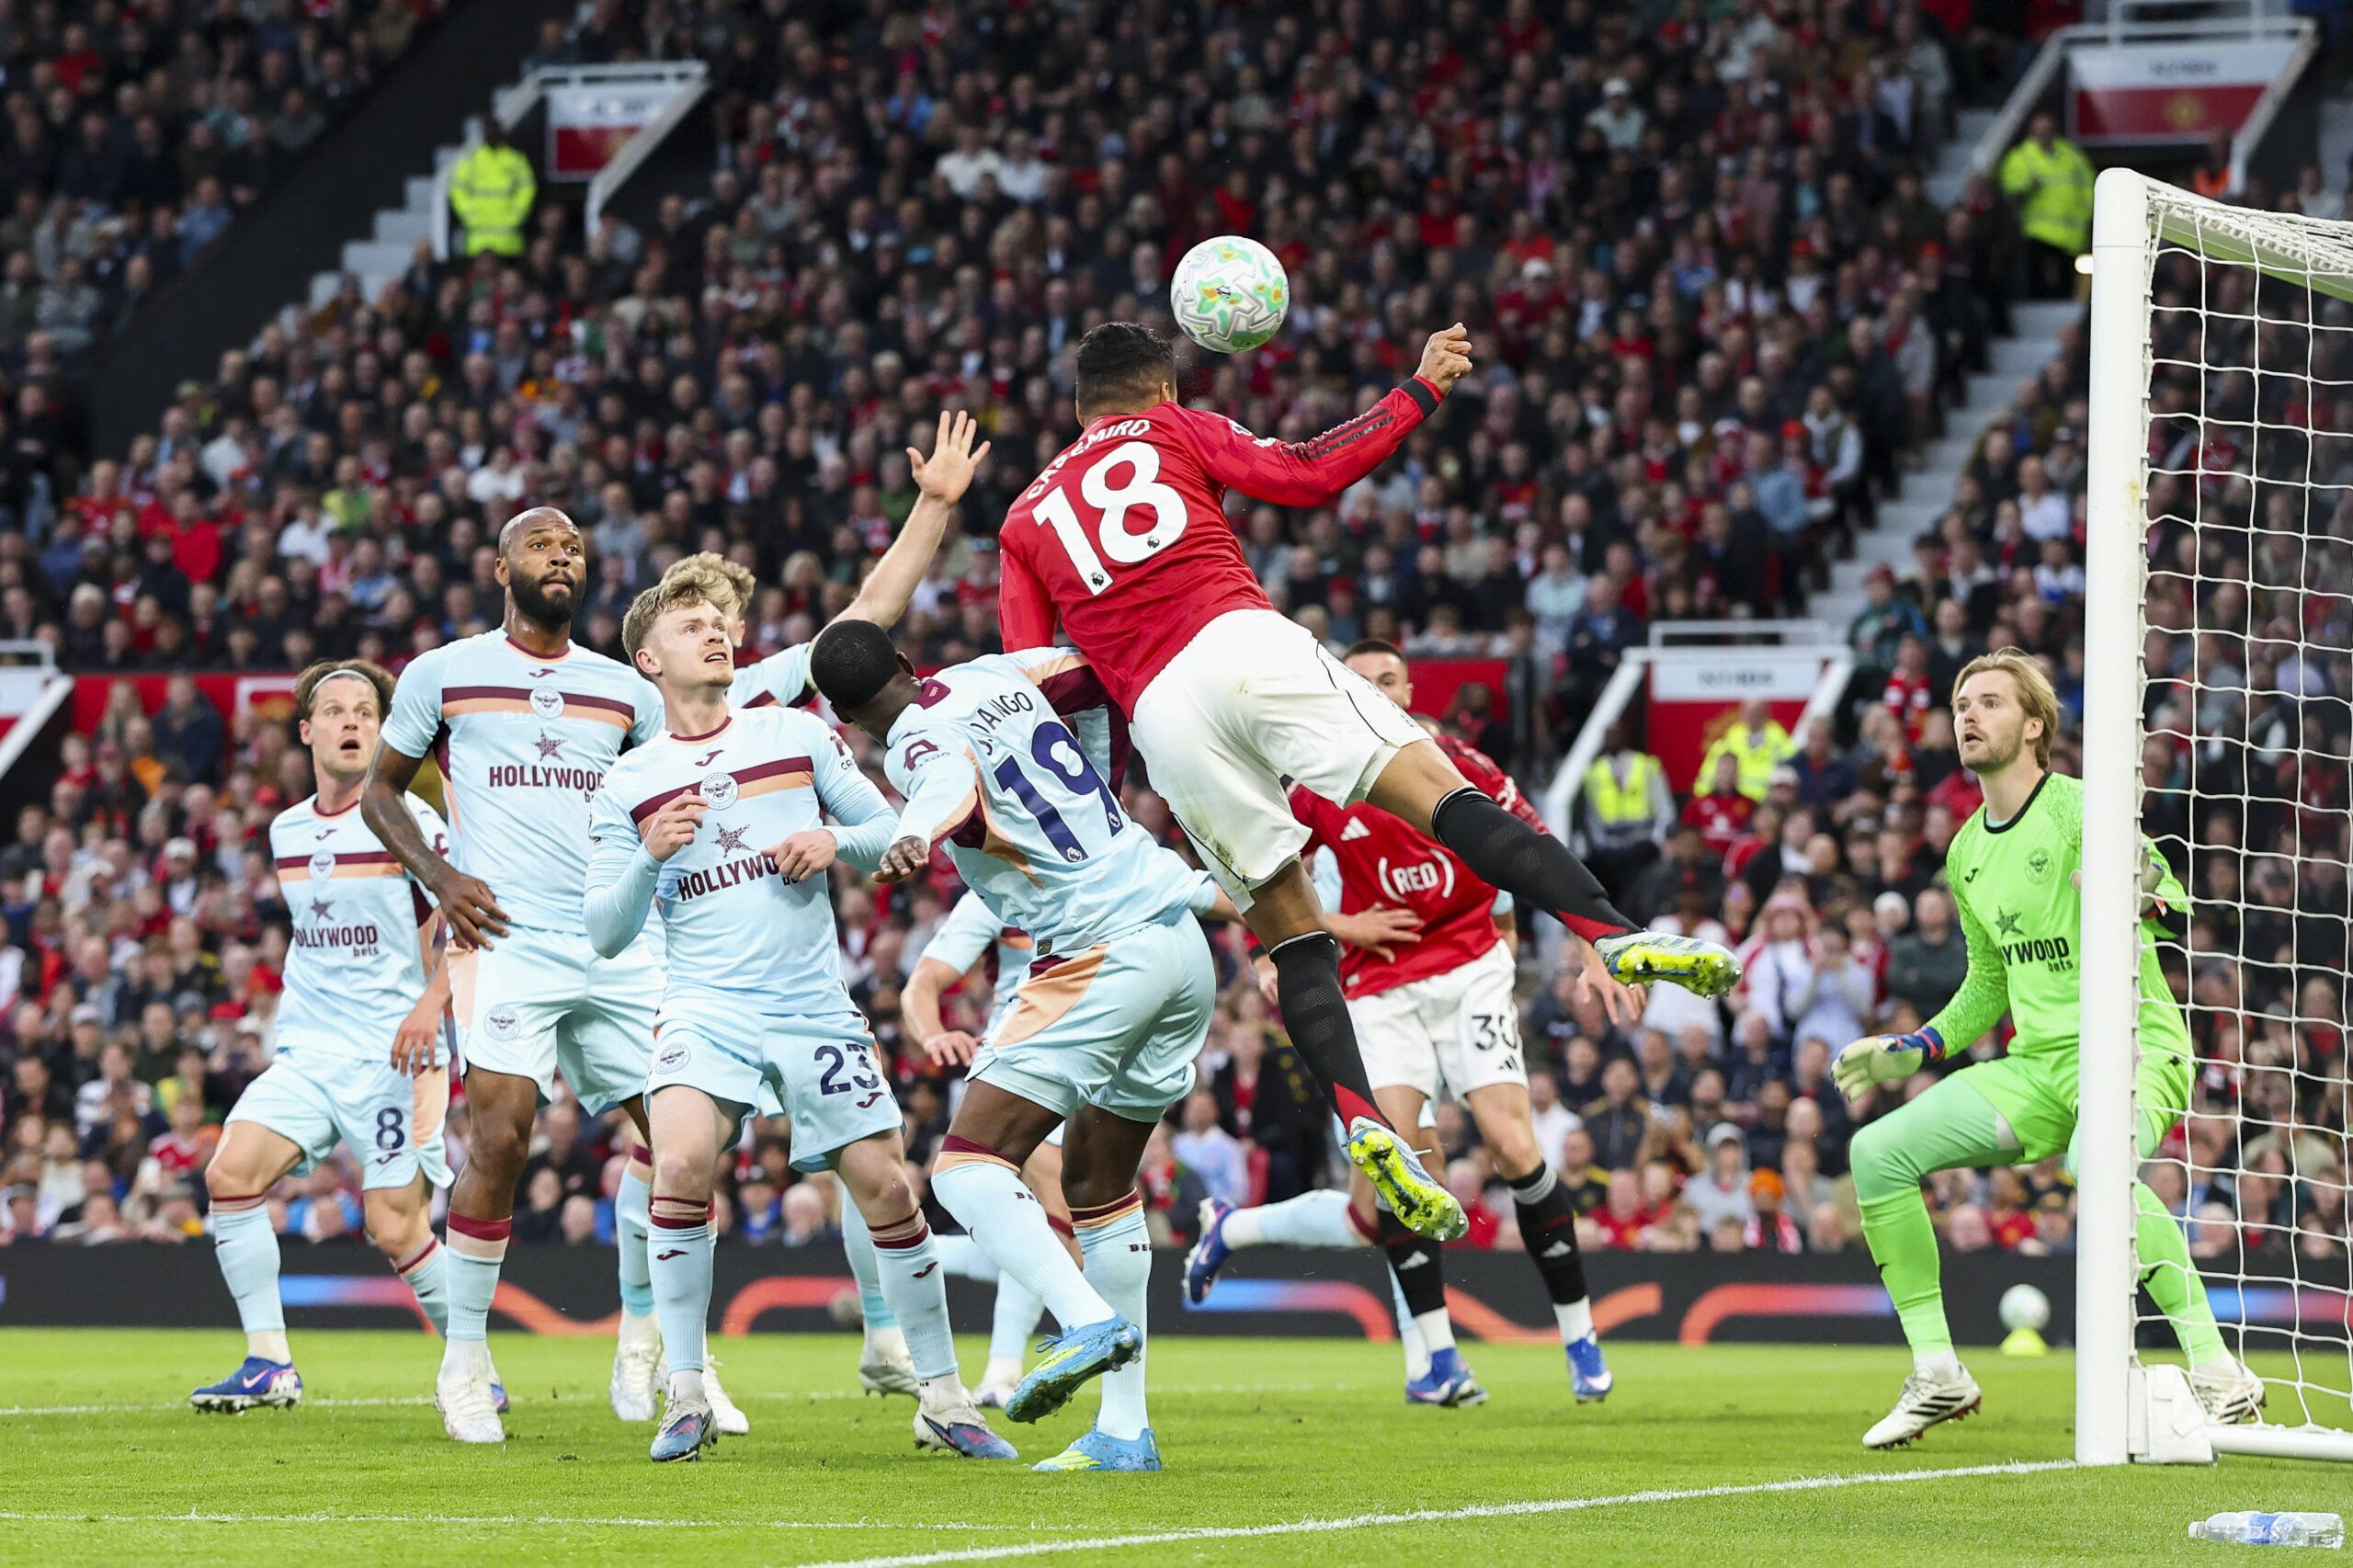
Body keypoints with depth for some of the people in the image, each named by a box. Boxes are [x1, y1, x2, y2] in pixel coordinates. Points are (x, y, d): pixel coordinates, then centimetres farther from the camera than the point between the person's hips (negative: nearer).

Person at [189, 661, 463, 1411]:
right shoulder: (287, 830, 13)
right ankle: (269, 1364, -8)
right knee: (231, 1171, -14)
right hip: (307, 1051, 6)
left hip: (392, 1052, -6)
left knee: (395, 1229, -10)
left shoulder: (409, 819, -6)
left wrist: (432, 1001, -24)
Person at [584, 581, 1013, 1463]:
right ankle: (685, 1396, -15)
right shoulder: (628, 787, 7)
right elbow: (604, 935, 4)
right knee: (681, 1164, -25)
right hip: (706, 1009, -1)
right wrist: (650, 856, -13)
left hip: (816, 1009, 1)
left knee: (885, 1187, -2)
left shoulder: (799, 736, 9)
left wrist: (836, 841, -9)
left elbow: (890, 831, 12)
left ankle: (941, 1397, 13)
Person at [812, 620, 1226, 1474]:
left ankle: (1087, 1319, -32)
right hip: (1179, 940, 9)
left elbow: (953, 776, -33)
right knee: (1098, 1183, 17)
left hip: (1100, 955, -9)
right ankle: (1125, 1429, 15)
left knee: (968, 1166, -11)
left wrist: (914, 838, -54)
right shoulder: (992, 675, 11)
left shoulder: (918, 743, -10)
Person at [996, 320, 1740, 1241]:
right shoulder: (1171, 430, 19)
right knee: (1441, 794, -13)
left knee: (1293, 938, 6)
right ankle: (1612, 932, -35)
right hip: (1244, 642, -3)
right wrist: (1421, 393, 14)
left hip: (1159, 718, 3)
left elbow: (1029, 680, 14)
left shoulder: (1025, 521, 26)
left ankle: (1362, 1123, -16)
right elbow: (1306, 474, 7)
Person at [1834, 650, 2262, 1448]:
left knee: (2102, 1163, -39)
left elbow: (2176, 906, -19)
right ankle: (1937, 1375, 1)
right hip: (2036, 1067, 7)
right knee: (1878, 1151, -6)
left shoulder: (2081, 809, -9)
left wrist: (2148, 898, -41)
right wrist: (1914, 1049, 15)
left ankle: (2218, 1373, -33)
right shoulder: (1967, 852, 14)